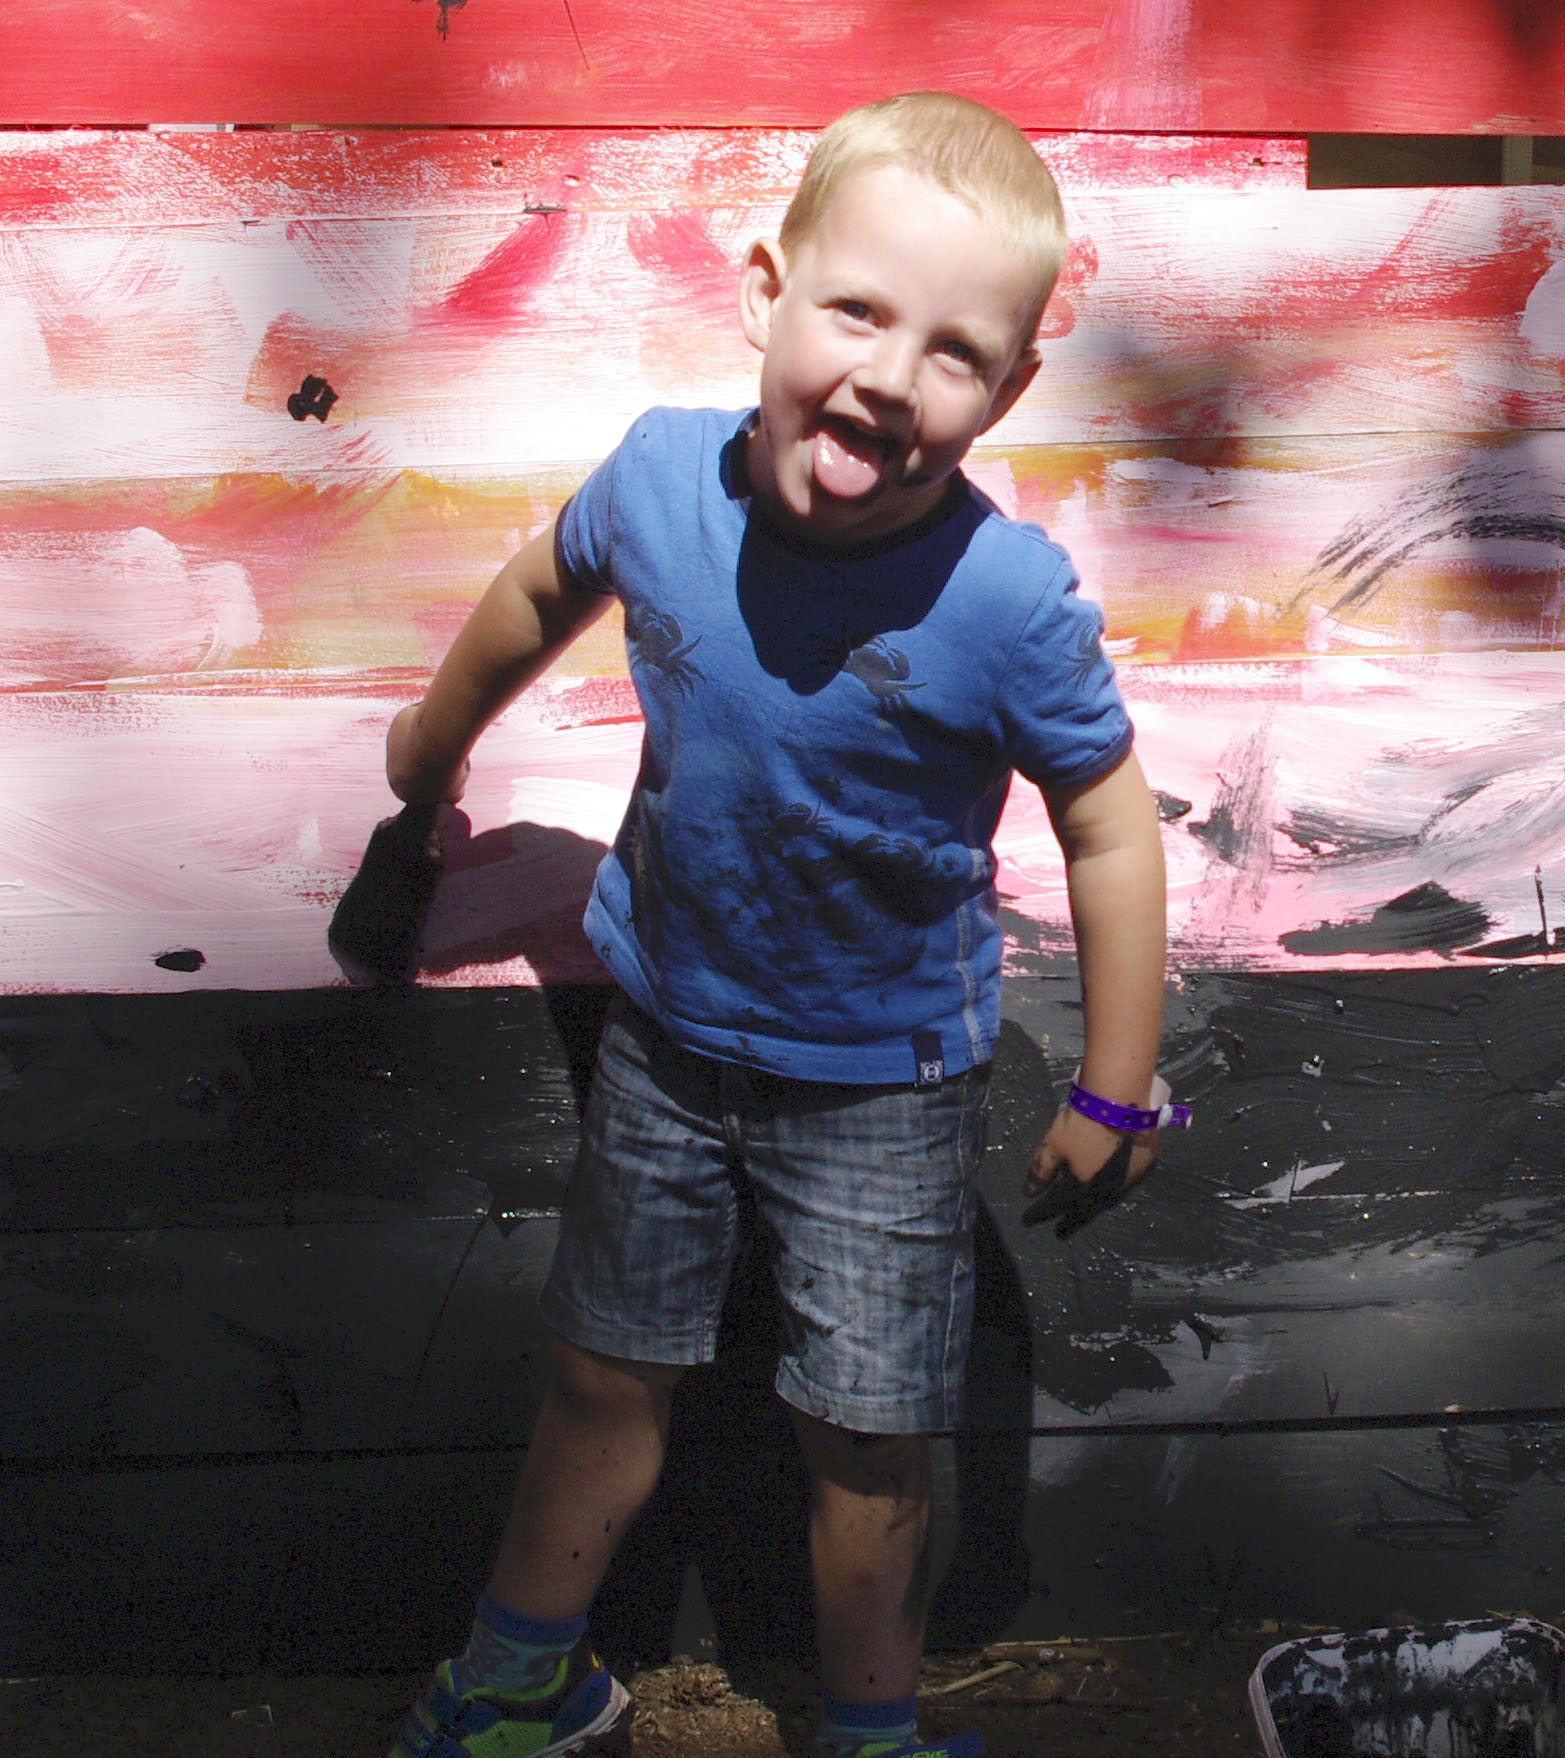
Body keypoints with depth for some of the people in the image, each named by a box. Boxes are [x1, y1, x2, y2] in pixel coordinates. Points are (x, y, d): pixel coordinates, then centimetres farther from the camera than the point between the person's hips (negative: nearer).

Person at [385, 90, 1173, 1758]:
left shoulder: (1008, 600, -28)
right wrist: (434, 737, 23)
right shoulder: (661, 471, -17)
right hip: (665, 1034, 3)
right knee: (604, 1375, 20)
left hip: (885, 1083, -3)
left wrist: (1111, 1097, -7)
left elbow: (1111, 831, -14)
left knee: (866, 1440, 10)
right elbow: (541, 593, 6)